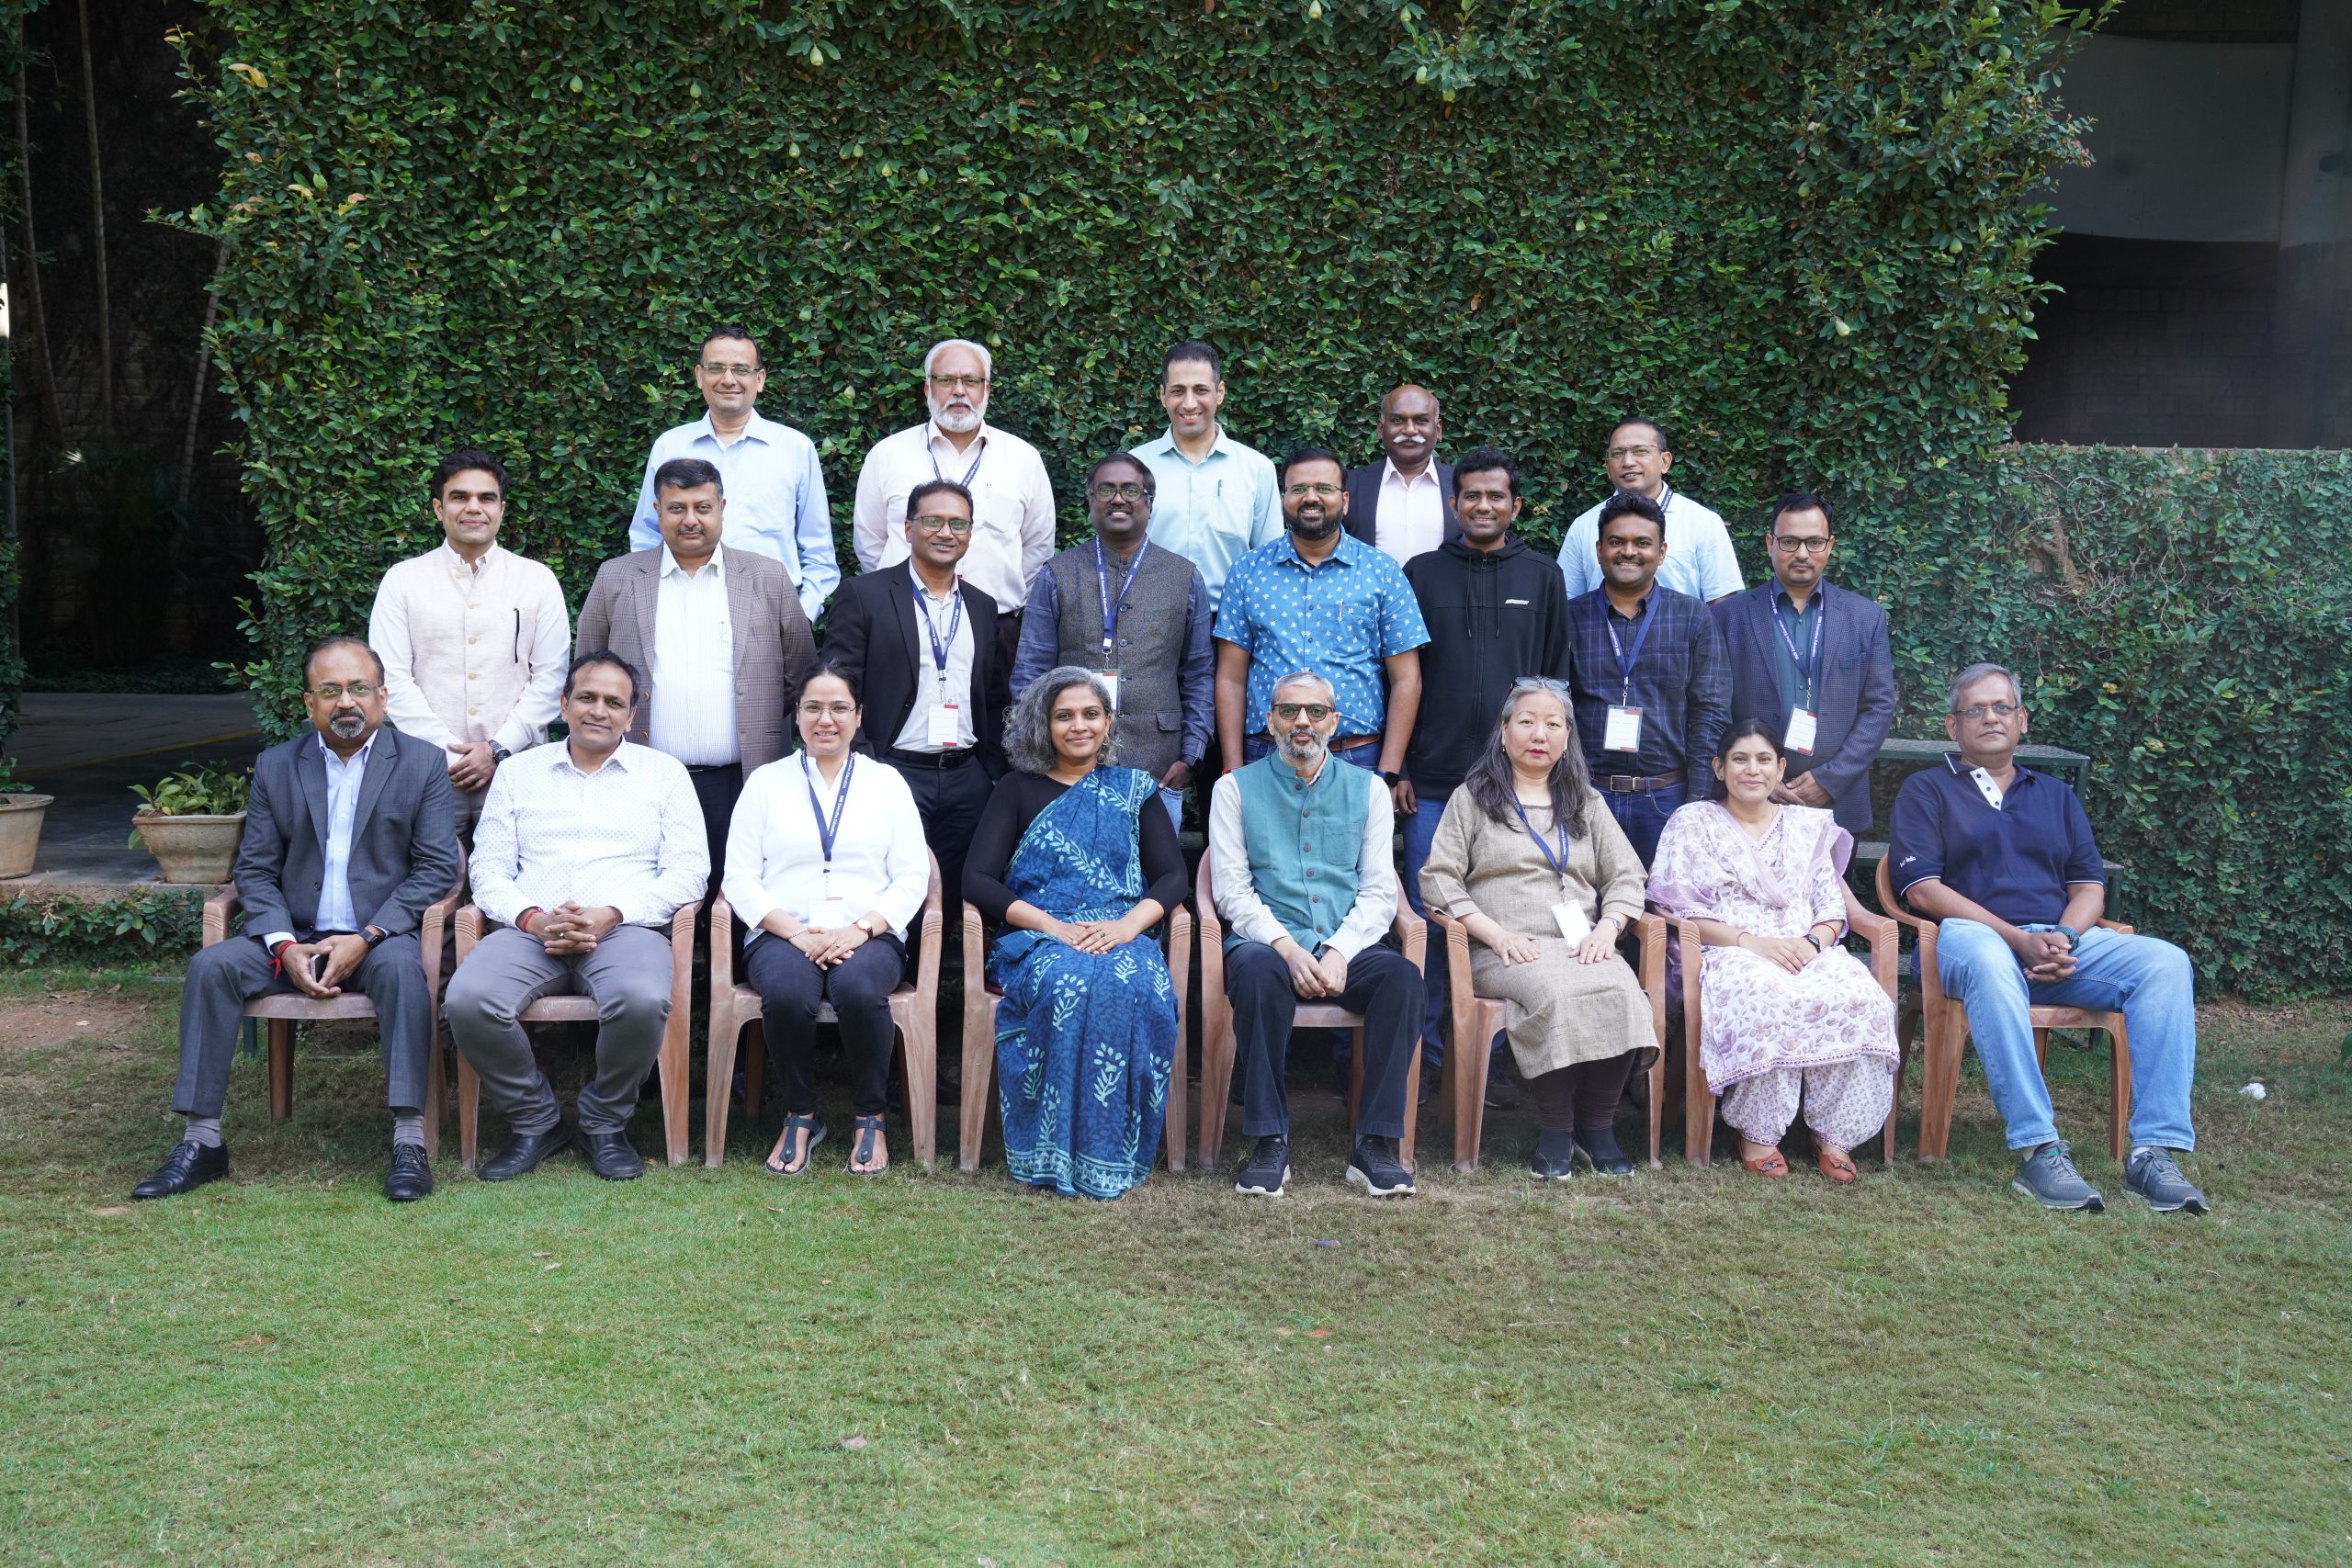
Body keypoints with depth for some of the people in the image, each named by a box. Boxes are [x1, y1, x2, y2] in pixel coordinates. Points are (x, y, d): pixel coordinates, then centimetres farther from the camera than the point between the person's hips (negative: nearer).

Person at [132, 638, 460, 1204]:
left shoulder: (423, 764, 4)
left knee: (401, 966, -35)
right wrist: (284, 946, -11)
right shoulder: (275, 767, 12)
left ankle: (409, 1142, -34)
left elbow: (436, 867, -3)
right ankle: (201, 1142, -17)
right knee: (211, 965, -22)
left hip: (380, 937, -3)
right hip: (294, 939, 3)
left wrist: (366, 938, -14)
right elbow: (255, 870, 8)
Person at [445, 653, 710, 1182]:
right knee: (468, 999, -29)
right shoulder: (518, 771, 20)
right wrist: (534, 918, -9)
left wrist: (612, 915, -12)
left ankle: (605, 1122, -6)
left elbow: (688, 870, 3)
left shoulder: (664, 772, 14)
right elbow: (488, 868, 12)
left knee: (643, 1000, -36)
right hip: (531, 931, 2)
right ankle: (533, 1120, -3)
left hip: (625, 929, -2)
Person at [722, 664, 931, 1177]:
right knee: (787, 991, -35)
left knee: (860, 988, -35)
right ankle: (800, 1116, -9)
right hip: (784, 934, 0)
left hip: (868, 935, 0)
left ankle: (870, 1119, -12)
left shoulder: (886, 781, 14)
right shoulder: (766, 781, 13)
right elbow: (739, 876, 4)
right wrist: (796, 932, -12)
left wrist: (861, 929, -12)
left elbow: (912, 876, 6)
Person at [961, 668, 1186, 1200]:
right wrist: (1052, 925, -13)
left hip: (1121, 938, 1)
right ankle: (1058, 1155, -28)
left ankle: (1112, 1154, -24)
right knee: (1069, 985, -37)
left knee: (1138, 987, -35)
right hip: (1036, 941, -1)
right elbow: (977, 880, 2)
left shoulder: (1133, 789, 19)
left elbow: (1172, 875, 8)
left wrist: (1128, 923, -13)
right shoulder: (1018, 790, 15)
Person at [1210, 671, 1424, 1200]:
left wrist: (1338, 951, -12)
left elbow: (1379, 891, 6)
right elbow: (1233, 890, 1)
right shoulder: (1235, 789, 11)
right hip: (1267, 943, -1)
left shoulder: (1368, 789, 15)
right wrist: (1287, 947, -16)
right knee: (1256, 969, -36)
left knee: (1402, 974, -30)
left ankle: (1375, 1144, -24)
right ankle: (1269, 1143, -28)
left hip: (1347, 950, 2)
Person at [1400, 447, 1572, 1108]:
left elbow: (1556, 678, 10)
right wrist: (1395, 767, 1)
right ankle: (1422, 1051, 11)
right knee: (1427, 916, 1)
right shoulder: (1422, 574, 8)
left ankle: (1491, 1054, 14)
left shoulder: (1542, 578, 10)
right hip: (1434, 781, 0)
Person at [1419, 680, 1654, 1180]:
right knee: (1557, 994, -36)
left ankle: (1597, 1127, -17)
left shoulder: (1586, 802, 26)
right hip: (1508, 951, -3)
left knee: (1621, 992, -31)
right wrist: (1496, 934, -10)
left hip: (1581, 947, 3)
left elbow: (1625, 877, 19)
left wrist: (1607, 928, -2)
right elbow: (1438, 878, 3)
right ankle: (1554, 1132, -21)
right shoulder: (1472, 798, 14)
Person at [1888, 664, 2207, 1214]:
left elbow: (2090, 884, 15)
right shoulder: (1927, 790, 12)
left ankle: (2155, 1151, -26)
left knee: (2165, 963, -22)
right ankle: (2040, 1151, -40)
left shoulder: (2055, 796, 26)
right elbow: (1922, 888, -3)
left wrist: (2066, 938, -9)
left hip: (2064, 941, 5)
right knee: (1989, 962, -40)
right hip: (1974, 936, -5)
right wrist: (2019, 939, -13)